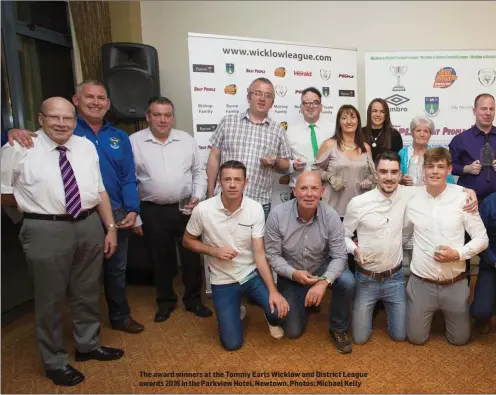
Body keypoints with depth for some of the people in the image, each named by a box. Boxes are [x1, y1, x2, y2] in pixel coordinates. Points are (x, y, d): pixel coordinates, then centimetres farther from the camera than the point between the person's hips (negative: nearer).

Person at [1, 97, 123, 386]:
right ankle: (55, 362, 32)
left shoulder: (87, 146, 7)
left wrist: (111, 227, 4)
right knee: (51, 298, 10)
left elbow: (100, 190, 7)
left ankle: (89, 345, 42)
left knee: (89, 292, 19)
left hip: (90, 225, 5)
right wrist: (33, 203, -2)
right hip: (47, 230, -4)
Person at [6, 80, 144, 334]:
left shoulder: (119, 137, 8)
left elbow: (128, 178, 5)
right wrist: (15, 133, -27)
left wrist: (132, 209, -7)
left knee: (117, 269, 18)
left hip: (116, 214, 3)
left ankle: (120, 316, 38)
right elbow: (29, 143, -5)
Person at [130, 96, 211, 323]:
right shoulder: (134, 142, -3)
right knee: (161, 259, 12)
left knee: (191, 257, 10)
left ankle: (193, 300, 29)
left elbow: (199, 172, 10)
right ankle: (166, 302, 32)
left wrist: (198, 196, -6)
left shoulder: (187, 140, 4)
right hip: (153, 212, -1)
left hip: (186, 209, 2)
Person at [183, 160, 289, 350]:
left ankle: (271, 320, 16)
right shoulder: (203, 209, -17)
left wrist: (273, 291, -24)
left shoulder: (255, 209, -14)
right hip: (223, 282, 0)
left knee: (279, 309, -22)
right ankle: (237, 310, 31)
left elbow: (259, 254, -13)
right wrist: (214, 251, -19)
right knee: (232, 343, -2)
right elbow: (187, 241, 0)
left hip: (252, 274, 1)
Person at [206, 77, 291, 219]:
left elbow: (285, 166, 12)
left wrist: (275, 162, -10)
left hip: (260, 204, 1)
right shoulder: (228, 122, 5)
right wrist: (210, 192, 2)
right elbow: (214, 158, 6)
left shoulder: (278, 130, 7)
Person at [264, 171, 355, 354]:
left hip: (322, 269, 0)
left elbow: (339, 256, -20)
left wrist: (324, 282, -36)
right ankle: (306, 303, 36)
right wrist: (293, 273, -32)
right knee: (293, 331, 1)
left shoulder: (331, 216, -21)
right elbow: (272, 255, -16)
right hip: (290, 276, 0)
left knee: (347, 282, -31)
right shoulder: (277, 214, -23)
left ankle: (338, 330, -3)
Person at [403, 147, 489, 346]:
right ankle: (426, 313, 41)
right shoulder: (412, 203, -4)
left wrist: (458, 254, -19)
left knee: (459, 339, 16)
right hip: (421, 283, 1)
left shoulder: (463, 201, -9)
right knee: (416, 338, 10)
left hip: (454, 285, 0)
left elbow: (482, 238, -4)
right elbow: (402, 237, 9)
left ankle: (444, 314, 46)